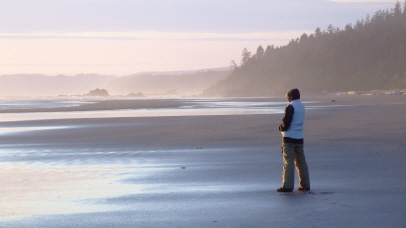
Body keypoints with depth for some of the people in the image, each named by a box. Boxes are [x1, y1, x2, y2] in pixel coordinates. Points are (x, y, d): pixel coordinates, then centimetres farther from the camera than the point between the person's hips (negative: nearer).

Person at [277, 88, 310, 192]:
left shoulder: (290, 107, -12)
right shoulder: (302, 107, 13)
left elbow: (286, 122, -17)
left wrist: (281, 128, 3)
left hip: (289, 137, -7)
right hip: (299, 137, 7)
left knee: (288, 162, -6)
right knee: (301, 161, 12)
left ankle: (287, 186, -8)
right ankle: (305, 185, 14)